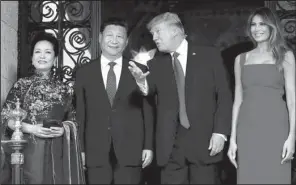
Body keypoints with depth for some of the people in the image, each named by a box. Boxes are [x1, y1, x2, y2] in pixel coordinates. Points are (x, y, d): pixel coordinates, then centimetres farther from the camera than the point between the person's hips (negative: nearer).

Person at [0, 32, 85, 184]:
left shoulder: (64, 89, 9)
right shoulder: (22, 84, 4)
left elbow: (72, 120, 12)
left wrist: (63, 129, -9)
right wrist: (30, 128, -12)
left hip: (58, 151, 2)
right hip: (31, 150, -2)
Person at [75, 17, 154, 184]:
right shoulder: (84, 73, 7)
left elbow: (147, 111, 5)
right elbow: (80, 113, 5)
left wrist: (148, 146, 0)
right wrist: (80, 149, 1)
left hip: (131, 151, 0)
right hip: (96, 152, 1)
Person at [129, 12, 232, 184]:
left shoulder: (210, 55, 3)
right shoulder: (156, 64, 11)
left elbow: (224, 95, 1)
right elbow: (149, 91, -5)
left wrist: (220, 132, -6)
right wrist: (141, 81, -27)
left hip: (203, 141, -2)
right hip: (170, 144, 2)